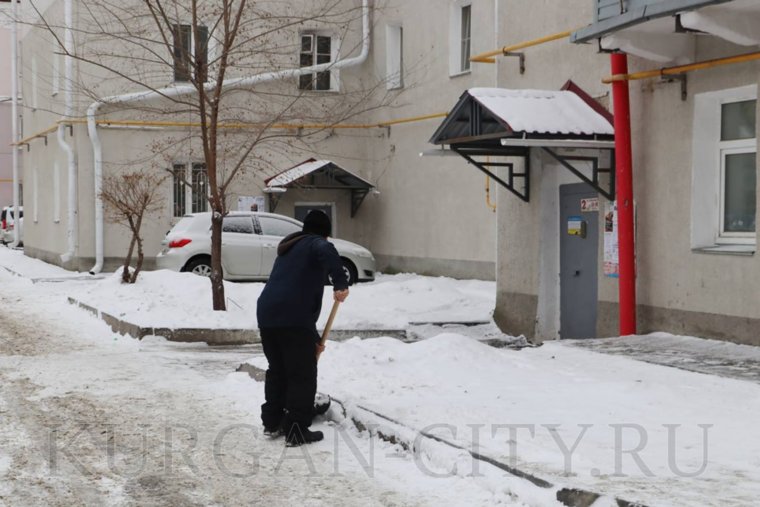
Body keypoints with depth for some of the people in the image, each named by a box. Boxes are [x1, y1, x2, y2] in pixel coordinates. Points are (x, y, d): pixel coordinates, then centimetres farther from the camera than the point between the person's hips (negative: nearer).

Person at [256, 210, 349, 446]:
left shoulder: (289, 249, 30)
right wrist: (341, 283, -19)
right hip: (294, 319, -8)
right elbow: (328, 253, -24)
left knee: (277, 370, 22)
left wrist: (313, 335, 35)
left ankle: (272, 422, 30)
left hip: (266, 314, 8)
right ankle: (297, 431, 3)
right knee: (302, 375, 1)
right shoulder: (316, 244, 4)